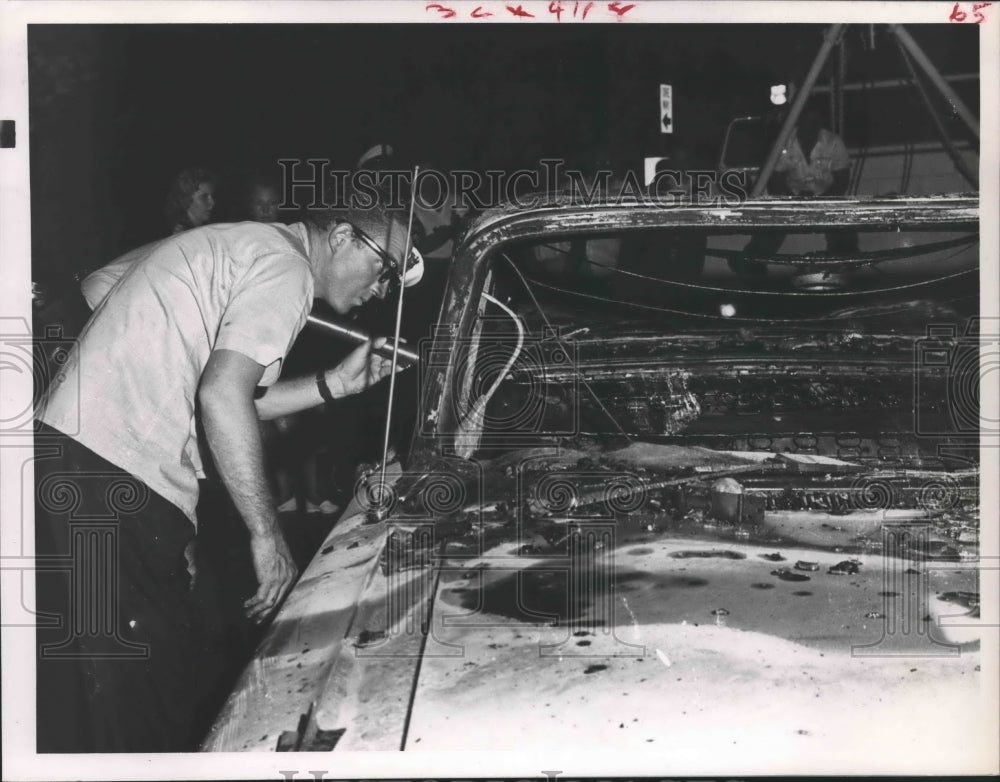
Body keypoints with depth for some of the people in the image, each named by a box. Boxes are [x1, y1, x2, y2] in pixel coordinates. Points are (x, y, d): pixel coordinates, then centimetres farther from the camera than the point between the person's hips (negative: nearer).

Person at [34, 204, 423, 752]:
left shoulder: (243, 247, 23)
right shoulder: (286, 268, -8)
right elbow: (221, 396, -21)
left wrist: (336, 383, 21)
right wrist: (266, 535, -16)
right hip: (108, 489, -10)